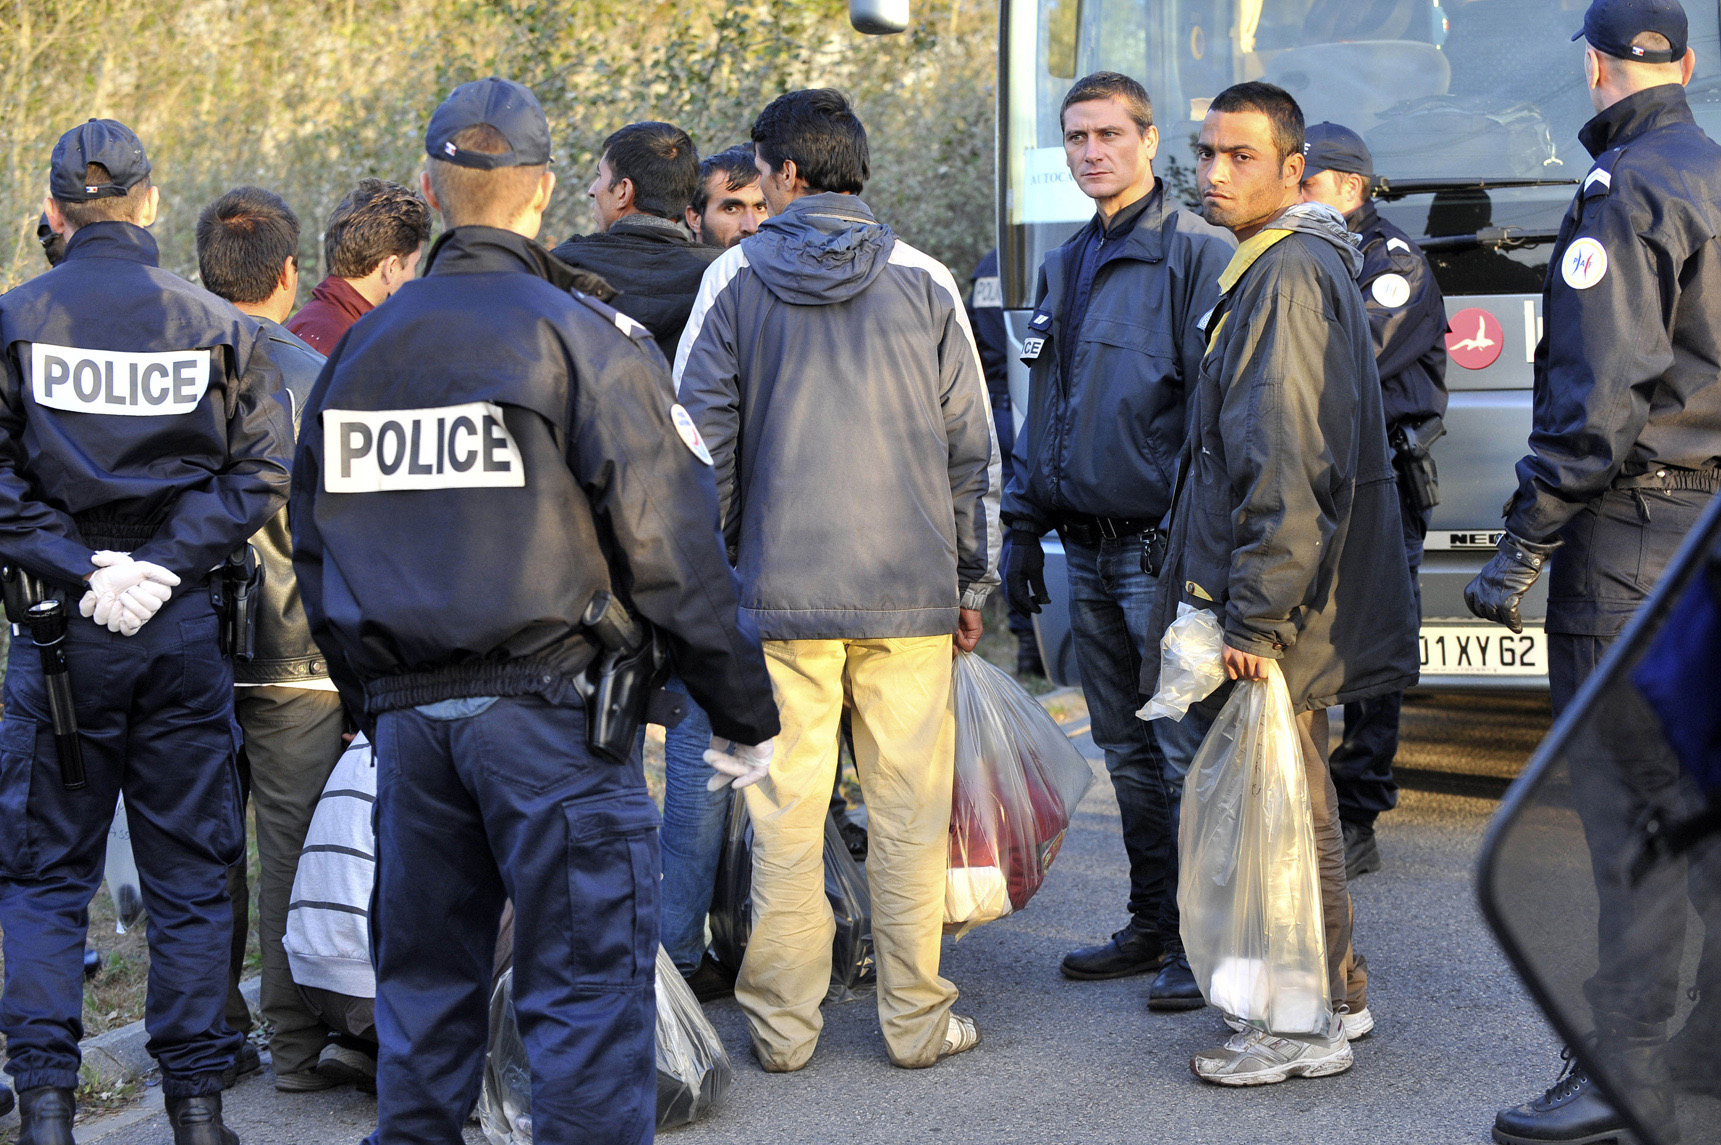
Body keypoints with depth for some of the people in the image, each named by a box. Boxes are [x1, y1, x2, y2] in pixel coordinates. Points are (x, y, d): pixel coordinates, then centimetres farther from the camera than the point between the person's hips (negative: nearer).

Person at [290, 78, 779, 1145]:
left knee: (424, 984, 15)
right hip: (550, 711, -5)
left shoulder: (360, 349, 11)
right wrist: (745, 710, -3)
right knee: (587, 990, -2)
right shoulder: (587, 336, -8)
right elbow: (671, 547, -11)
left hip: (407, 718, 6)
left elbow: (317, 550, 16)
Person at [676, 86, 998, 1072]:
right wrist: (974, 583, 14)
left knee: (785, 809, 4)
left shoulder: (734, 279, 1)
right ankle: (916, 1019, 10)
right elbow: (971, 445, 6)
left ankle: (784, 1024, 8)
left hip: (781, 585, 0)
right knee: (909, 808, 5)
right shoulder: (923, 281, 4)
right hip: (909, 586, 1)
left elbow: (702, 438, 1)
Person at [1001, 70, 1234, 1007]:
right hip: (1088, 550, 8)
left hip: (1162, 544, -8)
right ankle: (1152, 926, 21)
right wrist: (1024, 526, 17)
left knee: (1185, 752, -5)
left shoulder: (1199, 253, -7)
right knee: (1127, 751, 13)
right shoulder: (1063, 268, 17)